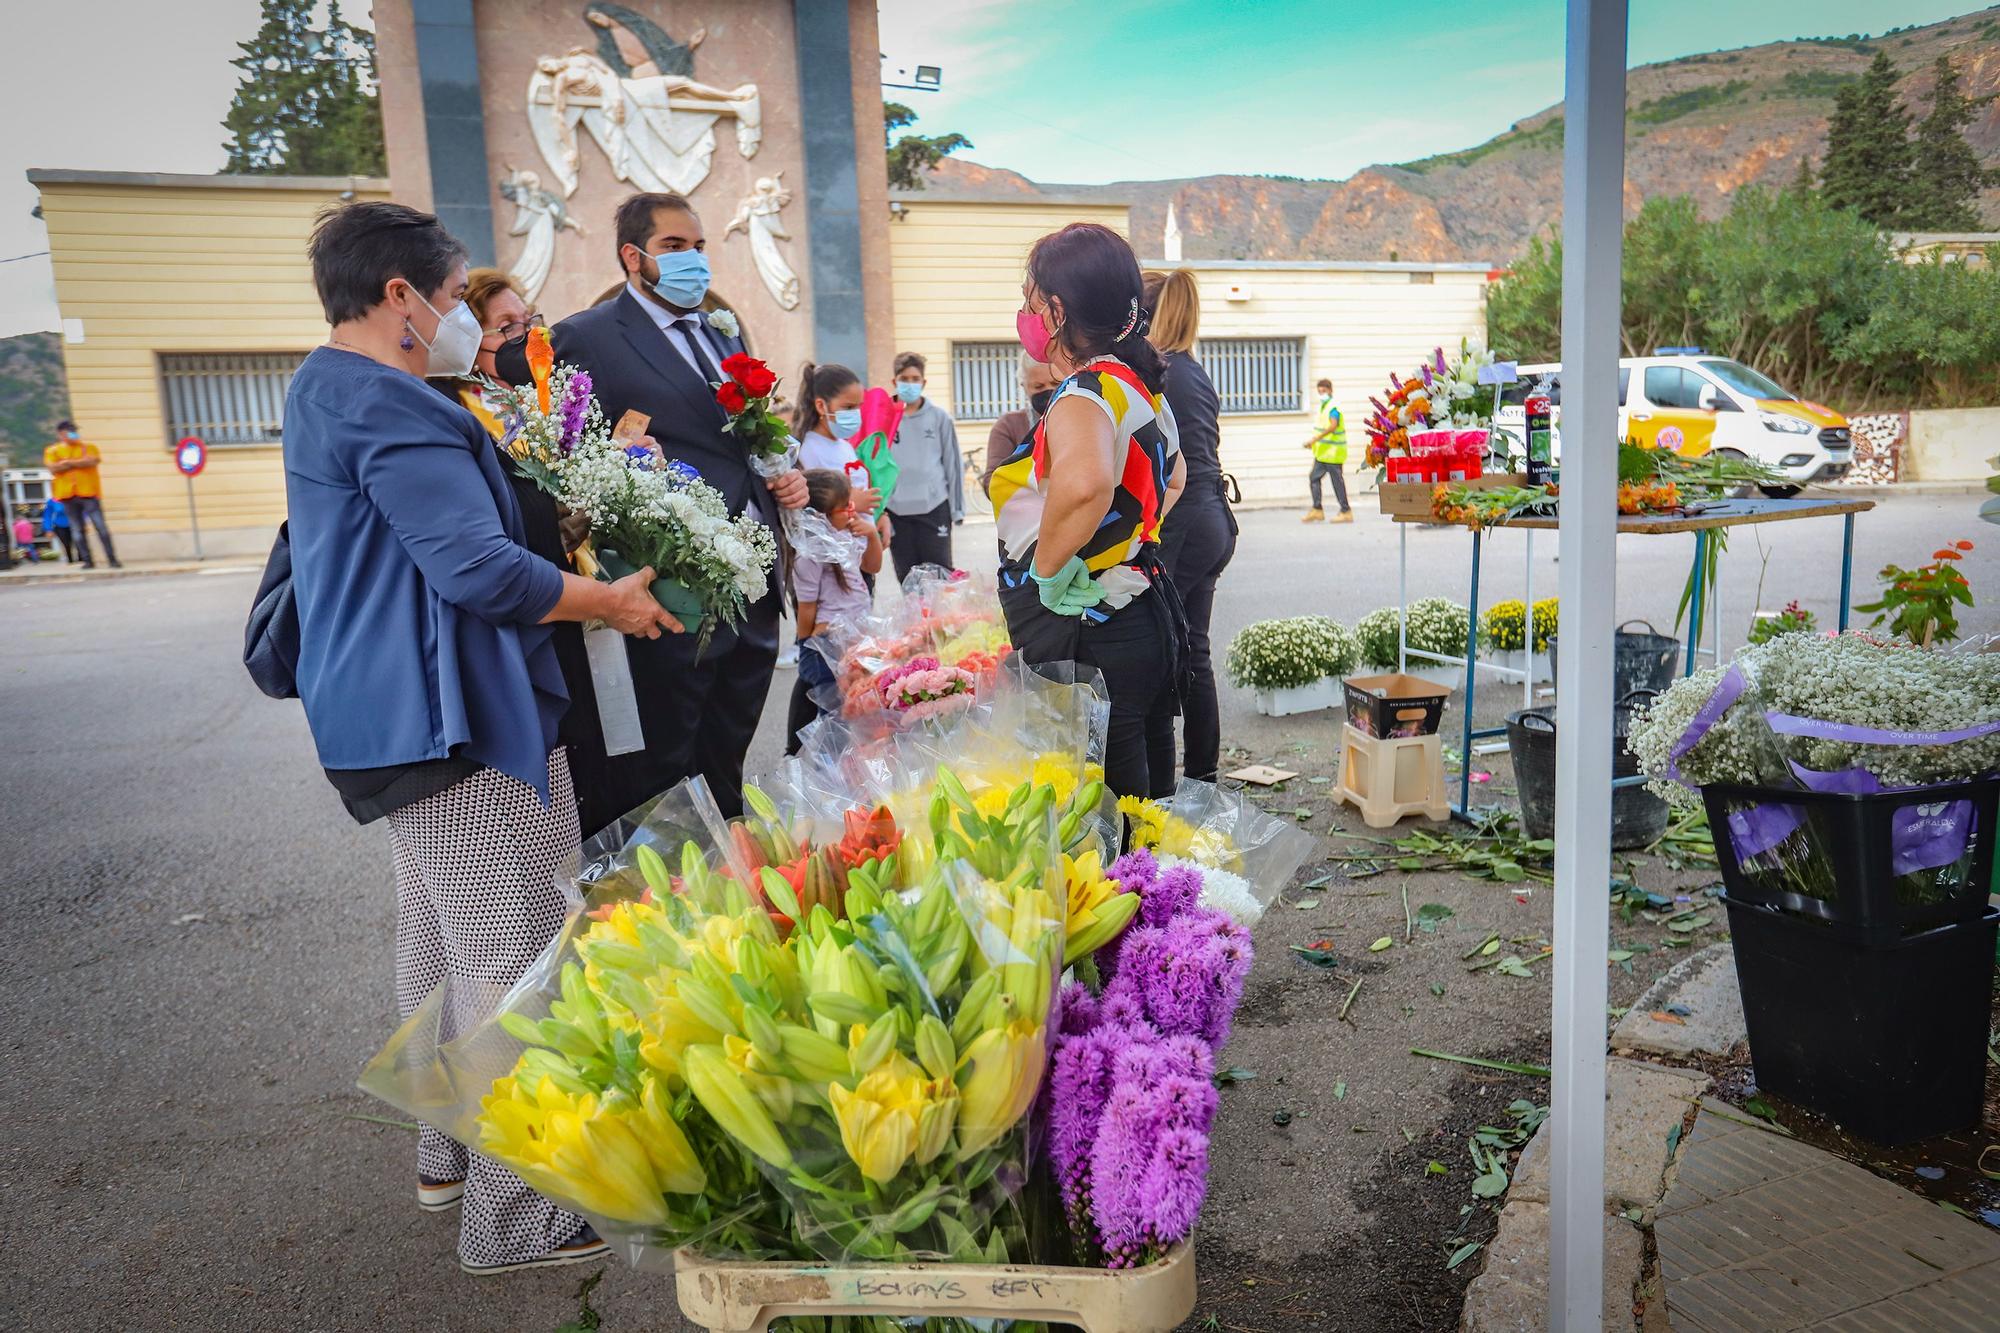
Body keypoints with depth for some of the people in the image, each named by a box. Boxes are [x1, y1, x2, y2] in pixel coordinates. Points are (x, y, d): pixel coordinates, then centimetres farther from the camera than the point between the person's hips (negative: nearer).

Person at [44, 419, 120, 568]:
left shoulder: (89, 448, 8)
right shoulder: (52, 451, 10)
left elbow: (92, 461, -12)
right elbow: (53, 468, -7)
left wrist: (68, 462, -7)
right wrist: (80, 462, -7)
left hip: (88, 492, -2)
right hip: (68, 494, 2)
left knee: (101, 526, -6)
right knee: (77, 529, 3)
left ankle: (112, 559, -6)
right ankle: (87, 561, 7)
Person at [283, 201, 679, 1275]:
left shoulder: (324, 389, 17)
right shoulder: (389, 405, -18)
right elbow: (481, 570, -24)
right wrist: (610, 601, -11)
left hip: (393, 714, 12)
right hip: (457, 721, -12)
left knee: (436, 936, 21)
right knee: (508, 963, -3)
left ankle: (450, 1153, 37)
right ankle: (511, 1216, 9)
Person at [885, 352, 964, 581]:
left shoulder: (940, 417, 1)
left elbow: (953, 463, 5)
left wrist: (957, 508, 3)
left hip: (934, 507, -1)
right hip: (897, 510, 1)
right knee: (906, 578, 10)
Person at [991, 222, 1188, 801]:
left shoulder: (1083, 396, -18)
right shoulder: (1141, 385, 12)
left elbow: (1085, 483, -41)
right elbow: (1174, 474, 32)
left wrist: (1047, 567, -25)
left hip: (1086, 641, -10)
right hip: (1145, 616, 10)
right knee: (1146, 803, 19)